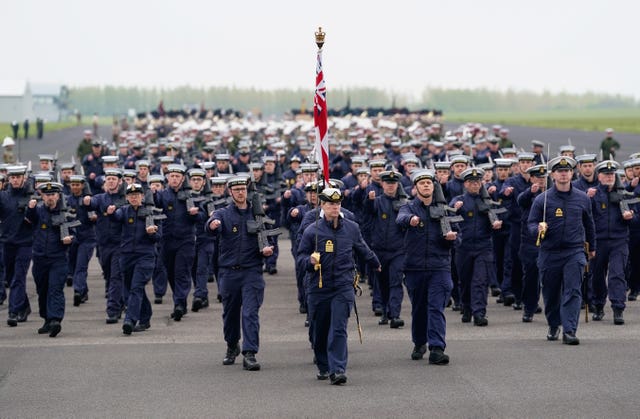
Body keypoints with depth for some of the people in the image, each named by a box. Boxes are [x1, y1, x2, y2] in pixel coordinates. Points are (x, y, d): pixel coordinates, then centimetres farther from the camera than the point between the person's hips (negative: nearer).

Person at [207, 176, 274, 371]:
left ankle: (249, 354, -12)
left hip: (252, 271, -1)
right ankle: (232, 347, 34)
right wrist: (213, 225, -46)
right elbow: (212, 225, -21)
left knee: (250, 313, -10)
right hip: (228, 272, 1)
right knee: (230, 313, 12)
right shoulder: (223, 214, 2)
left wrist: (267, 250, -9)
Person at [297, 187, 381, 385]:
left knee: (338, 329, -12)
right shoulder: (312, 231, -1)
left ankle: (337, 369, -16)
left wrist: (376, 264, 39)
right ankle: (323, 367, 29)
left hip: (343, 287, 0)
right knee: (319, 330, 10)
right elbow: (301, 257, 3)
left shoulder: (351, 228, 6)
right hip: (319, 287, 0)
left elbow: (362, 249, 25)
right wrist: (310, 261, -19)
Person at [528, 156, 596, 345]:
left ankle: (569, 331, -16)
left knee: (573, 292, -12)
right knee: (550, 293, 11)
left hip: (574, 252, 0)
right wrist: (538, 229, -22)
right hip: (549, 253, 0)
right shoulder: (542, 199, -2)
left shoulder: (582, 198, 5)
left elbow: (589, 224, 19)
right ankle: (553, 326, 33)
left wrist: (592, 247, 28)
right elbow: (531, 223, 2)